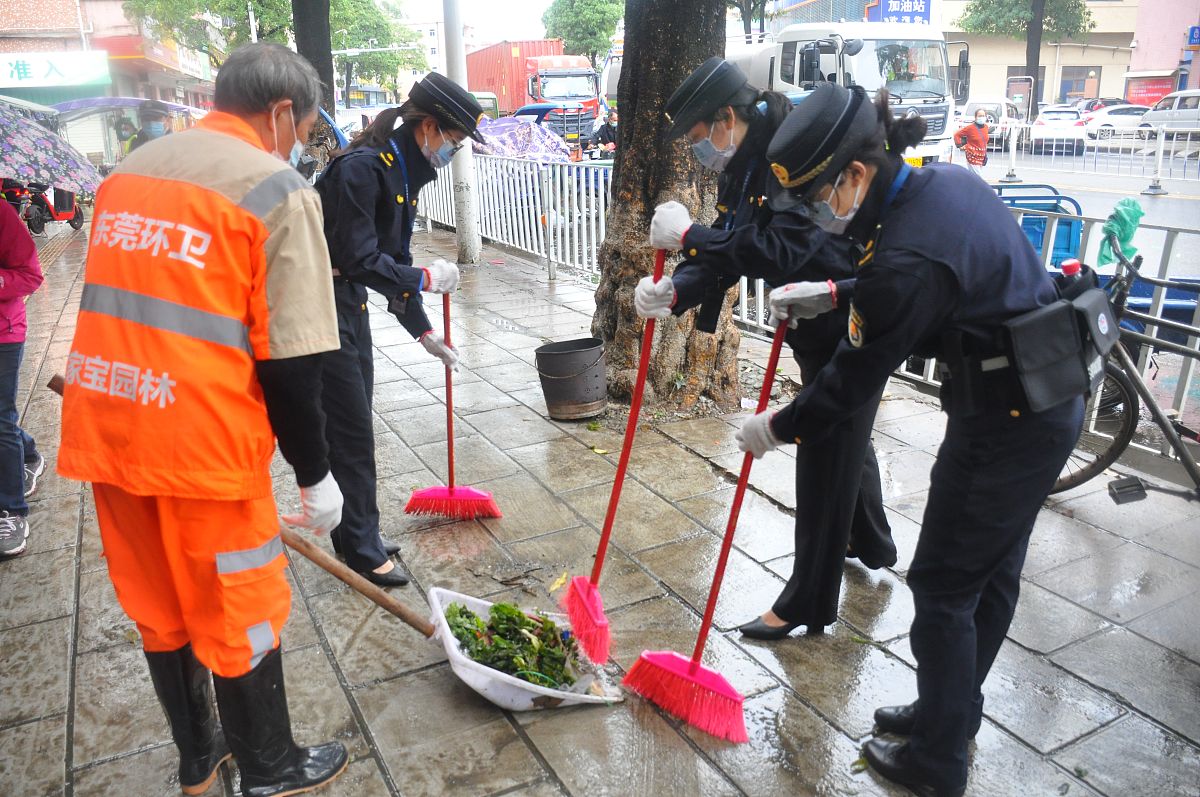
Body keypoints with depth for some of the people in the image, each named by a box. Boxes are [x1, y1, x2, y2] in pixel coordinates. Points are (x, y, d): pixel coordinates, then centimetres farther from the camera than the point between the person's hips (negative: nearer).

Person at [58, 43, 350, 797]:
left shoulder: (130, 168, 12)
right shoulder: (277, 189, -10)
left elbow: (137, 310, 18)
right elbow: (288, 360, -14)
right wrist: (316, 473, -5)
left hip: (107, 429, 7)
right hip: (200, 440, -7)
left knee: (160, 605, 21)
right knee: (241, 611, 11)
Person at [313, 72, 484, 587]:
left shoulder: (404, 173, 8)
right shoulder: (362, 168, -22)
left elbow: (392, 260, 14)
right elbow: (360, 260, -25)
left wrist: (424, 332, 16)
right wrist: (427, 278, -14)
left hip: (349, 303, 9)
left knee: (355, 424, 16)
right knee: (348, 429, 0)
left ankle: (355, 534, 32)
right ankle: (362, 551, 16)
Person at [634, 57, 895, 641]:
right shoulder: (742, 166, 2)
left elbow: (782, 252, -38)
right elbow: (724, 254, -2)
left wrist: (689, 236, -35)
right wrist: (674, 292, -20)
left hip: (853, 324, -10)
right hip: (815, 324, 10)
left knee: (829, 454, -3)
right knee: (843, 437, 25)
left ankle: (807, 602, 12)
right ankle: (871, 543, 50)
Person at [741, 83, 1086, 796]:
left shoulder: (906, 257, -27)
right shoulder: (945, 181, 1)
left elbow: (854, 380, -17)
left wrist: (777, 429, -3)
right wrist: (833, 296, 13)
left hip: (1007, 425, -10)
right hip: (1050, 402, 10)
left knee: (944, 583, 5)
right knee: (993, 572, 20)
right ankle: (951, 712, 40)